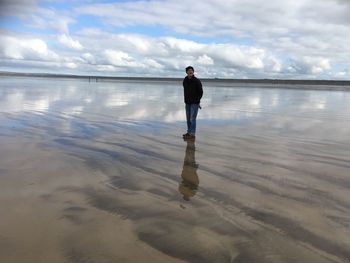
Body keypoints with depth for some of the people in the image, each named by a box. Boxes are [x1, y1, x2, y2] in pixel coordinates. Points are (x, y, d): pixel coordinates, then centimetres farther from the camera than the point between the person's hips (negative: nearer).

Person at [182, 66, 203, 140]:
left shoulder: (197, 81, -12)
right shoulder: (185, 80, 3)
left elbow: (201, 92, -7)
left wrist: (197, 100, -6)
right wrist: (186, 99, 8)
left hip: (195, 103, -6)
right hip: (187, 102, 6)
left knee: (192, 118, -8)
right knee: (188, 118, 11)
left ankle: (192, 134, -4)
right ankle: (189, 132, 22)